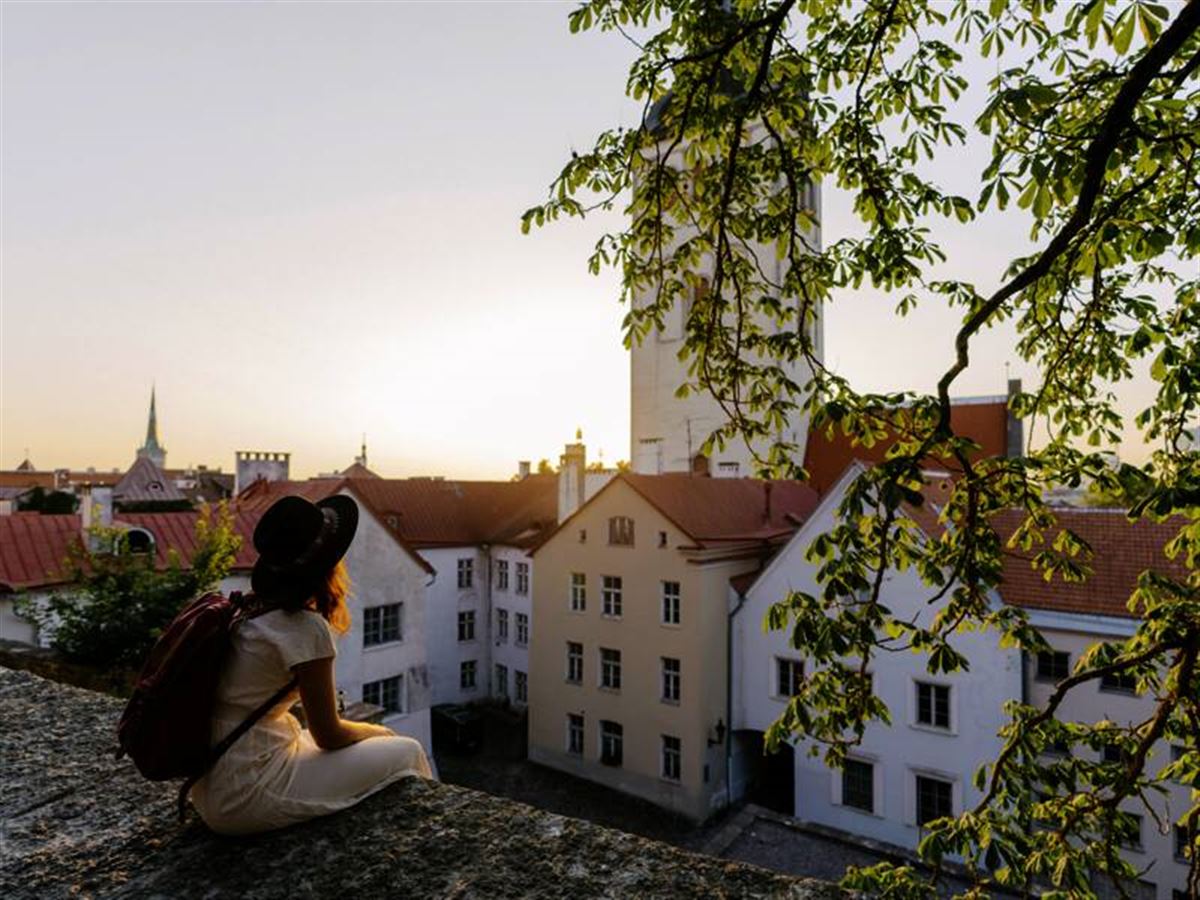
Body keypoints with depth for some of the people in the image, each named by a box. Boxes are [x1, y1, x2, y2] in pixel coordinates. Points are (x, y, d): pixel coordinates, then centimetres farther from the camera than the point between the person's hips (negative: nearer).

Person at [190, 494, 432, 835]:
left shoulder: (246, 609, 3)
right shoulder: (305, 627, -21)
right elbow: (328, 735, -10)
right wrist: (377, 731, 6)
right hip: (246, 797, -9)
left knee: (380, 743, 20)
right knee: (406, 753, -1)